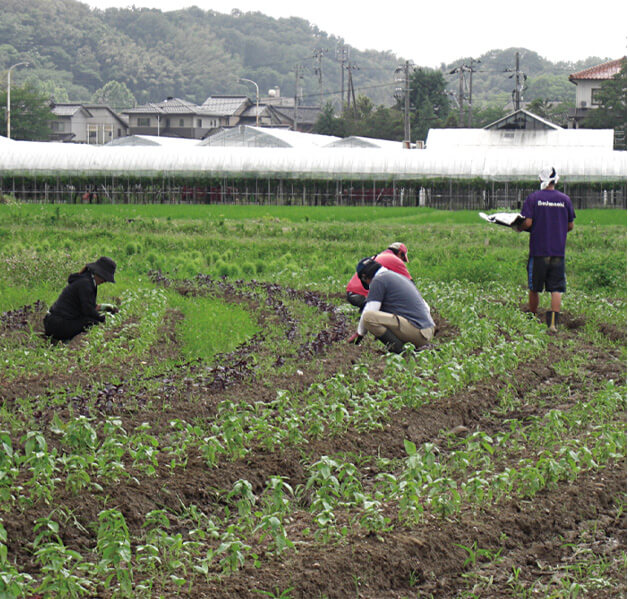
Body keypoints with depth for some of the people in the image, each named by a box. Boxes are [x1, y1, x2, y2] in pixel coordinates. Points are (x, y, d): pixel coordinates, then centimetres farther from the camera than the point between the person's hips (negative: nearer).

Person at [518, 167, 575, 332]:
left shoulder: (533, 198, -4)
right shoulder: (565, 199, 4)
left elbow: (528, 222, -11)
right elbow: (570, 226, 9)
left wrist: (519, 228, 10)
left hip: (538, 250, -1)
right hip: (558, 250, 1)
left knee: (534, 288, 12)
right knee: (557, 288, 0)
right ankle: (553, 320, -16)